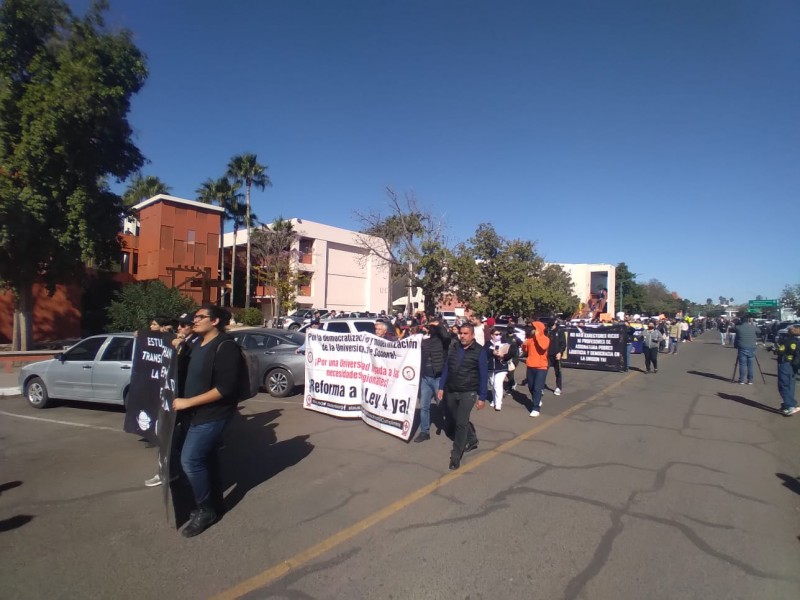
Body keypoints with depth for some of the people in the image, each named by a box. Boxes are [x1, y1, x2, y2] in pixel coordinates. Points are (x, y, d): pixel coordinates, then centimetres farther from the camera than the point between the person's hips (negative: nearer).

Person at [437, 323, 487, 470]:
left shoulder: (479, 351, -9)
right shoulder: (454, 348, 4)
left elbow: (483, 375, -8)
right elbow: (446, 369, 9)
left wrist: (482, 397, -10)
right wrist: (441, 387, 4)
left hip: (468, 393, -5)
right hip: (451, 391, 5)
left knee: (461, 423, -8)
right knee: (460, 420, 17)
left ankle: (456, 456, 4)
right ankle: (472, 440, 42)